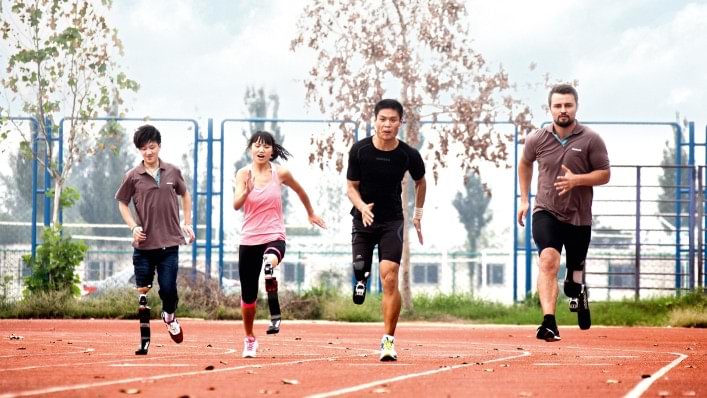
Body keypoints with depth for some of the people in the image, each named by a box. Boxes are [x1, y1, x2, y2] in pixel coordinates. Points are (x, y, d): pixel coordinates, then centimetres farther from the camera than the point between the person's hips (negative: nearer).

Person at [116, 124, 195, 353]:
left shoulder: (172, 172, 3)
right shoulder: (133, 176, -1)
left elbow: (185, 195, 20)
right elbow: (122, 203, 10)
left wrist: (187, 223, 14)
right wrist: (133, 226, -4)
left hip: (169, 242, 0)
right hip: (144, 243, 0)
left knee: (168, 288, -5)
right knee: (143, 292, 0)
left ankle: (169, 317, 28)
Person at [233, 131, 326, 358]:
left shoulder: (280, 173, -1)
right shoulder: (243, 174, -2)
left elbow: (300, 191, 19)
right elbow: (236, 205, -17)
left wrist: (311, 214, 31)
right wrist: (247, 190, -36)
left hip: (274, 237, -2)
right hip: (249, 239, 2)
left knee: (271, 260, -41)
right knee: (248, 295, 8)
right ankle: (249, 339, 31)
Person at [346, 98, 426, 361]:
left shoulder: (408, 155, -9)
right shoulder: (360, 150, -10)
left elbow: (421, 182, 13)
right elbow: (351, 187, -3)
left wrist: (418, 213, 12)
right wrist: (362, 206, -22)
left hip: (392, 221, -1)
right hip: (363, 219, 1)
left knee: (390, 279, -13)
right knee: (360, 268, 2)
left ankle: (389, 340, -10)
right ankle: (362, 277, 43)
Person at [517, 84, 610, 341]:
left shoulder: (591, 140, -5)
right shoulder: (537, 139, 1)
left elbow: (605, 175, -2)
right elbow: (524, 164, 21)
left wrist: (577, 179, -19)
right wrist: (524, 199, 19)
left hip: (579, 217, 0)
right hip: (546, 212, 0)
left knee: (572, 285, 10)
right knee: (548, 260, -26)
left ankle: (578, 291, 49)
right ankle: (549, 323, -34)